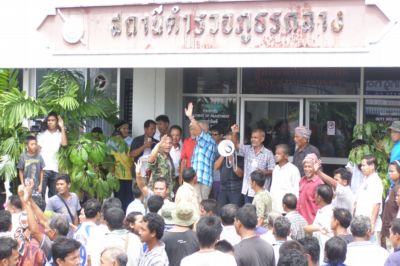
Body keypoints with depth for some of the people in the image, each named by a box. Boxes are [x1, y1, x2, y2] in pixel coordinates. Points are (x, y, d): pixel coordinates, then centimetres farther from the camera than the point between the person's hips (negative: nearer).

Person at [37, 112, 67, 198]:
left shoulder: (59, 135, 10)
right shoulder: (42, 134, 7)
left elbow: (64, 143, -10)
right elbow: (37, 150, 4)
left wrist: (62, 127, -5)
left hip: (54, 169, 2)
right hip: (43, 168, -2)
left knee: (53, 195, 7)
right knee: (40, 193, -6)